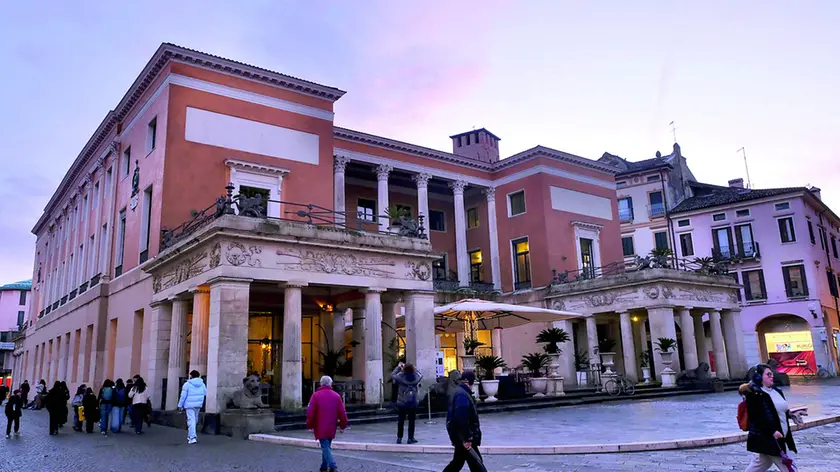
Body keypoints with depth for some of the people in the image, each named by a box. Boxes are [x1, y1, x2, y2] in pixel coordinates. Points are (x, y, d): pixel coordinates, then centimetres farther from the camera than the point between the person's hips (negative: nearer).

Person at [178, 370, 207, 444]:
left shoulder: (187, 384, -9)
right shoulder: (202, 384, 4)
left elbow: (183, 396, -9)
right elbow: (205, 393, 15)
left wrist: (180, 405, 2)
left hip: (190, 405, -5)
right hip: (198, 405, 5)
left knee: (191, 420, -6)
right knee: (194, 420, 18)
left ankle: (192, 438, -13)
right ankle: (190, 436, 28)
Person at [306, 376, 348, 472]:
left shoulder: (316, 395, -3)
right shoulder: (336, 396, 5)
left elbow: (310, 412, -6)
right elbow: (342, 413, 3)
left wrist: (310, 426, 3)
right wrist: (343, 426, 12)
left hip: (320, 428, -3)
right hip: (331, 428, 3)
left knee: (325, 447, -5)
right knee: (327, 446, 17)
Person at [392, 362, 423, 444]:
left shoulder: (401, 377, -13)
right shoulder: (416, 378, -10)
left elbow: (392, 375, 5)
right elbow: (421, 375, 14)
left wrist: (399, 367, 15)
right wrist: (414, 369, 18)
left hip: (401, 403, 0)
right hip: (413, 403, 0)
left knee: (401, 420, 10)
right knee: (411, 421, 8)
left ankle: (399, 438, 15)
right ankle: (410, 438, 11)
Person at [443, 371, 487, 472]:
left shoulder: (459, 392, 14)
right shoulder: (463, 395, -20)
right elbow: (462, 420, -27)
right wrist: (466, 439, -25)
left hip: (460, 437, 10)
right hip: (463, 437, -10)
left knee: (457, 462, 20)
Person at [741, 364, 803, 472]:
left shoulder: (776, 391, 10)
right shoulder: (755, 394, -18)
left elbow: (782, 410, 22)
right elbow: (757, 417, -21)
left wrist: (791, 415, 5)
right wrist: (772, 431, -25)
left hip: (779, 437, 9)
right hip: (768, 438, -9)